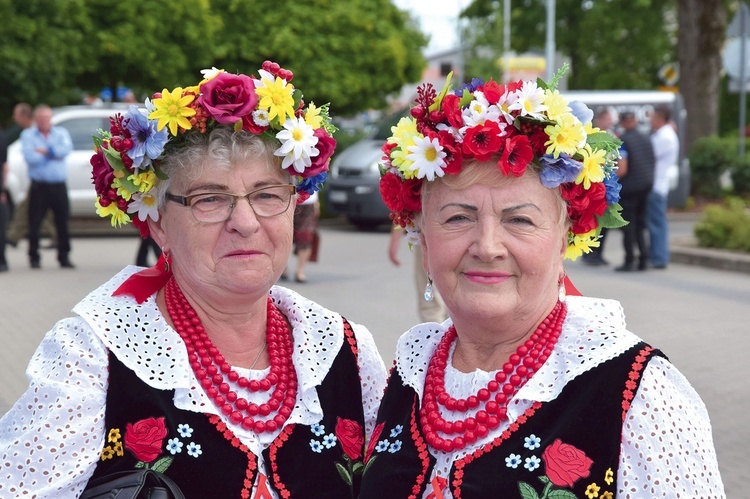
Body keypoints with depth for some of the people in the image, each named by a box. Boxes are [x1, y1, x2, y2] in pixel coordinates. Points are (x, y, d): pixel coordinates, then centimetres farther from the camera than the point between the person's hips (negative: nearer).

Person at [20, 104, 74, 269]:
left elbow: (67, 149, -11)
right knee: (35, 223, 0)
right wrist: (53, 154, -6)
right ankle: (34, 257, 10)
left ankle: (64, 256, 12)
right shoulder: (28, 135, 5)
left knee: (63, 222, 3)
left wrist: (45, 151, -12)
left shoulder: (61, 133, 10)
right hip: (39, 187, -1)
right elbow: (29, 157, -11)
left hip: (59, 186, 1)